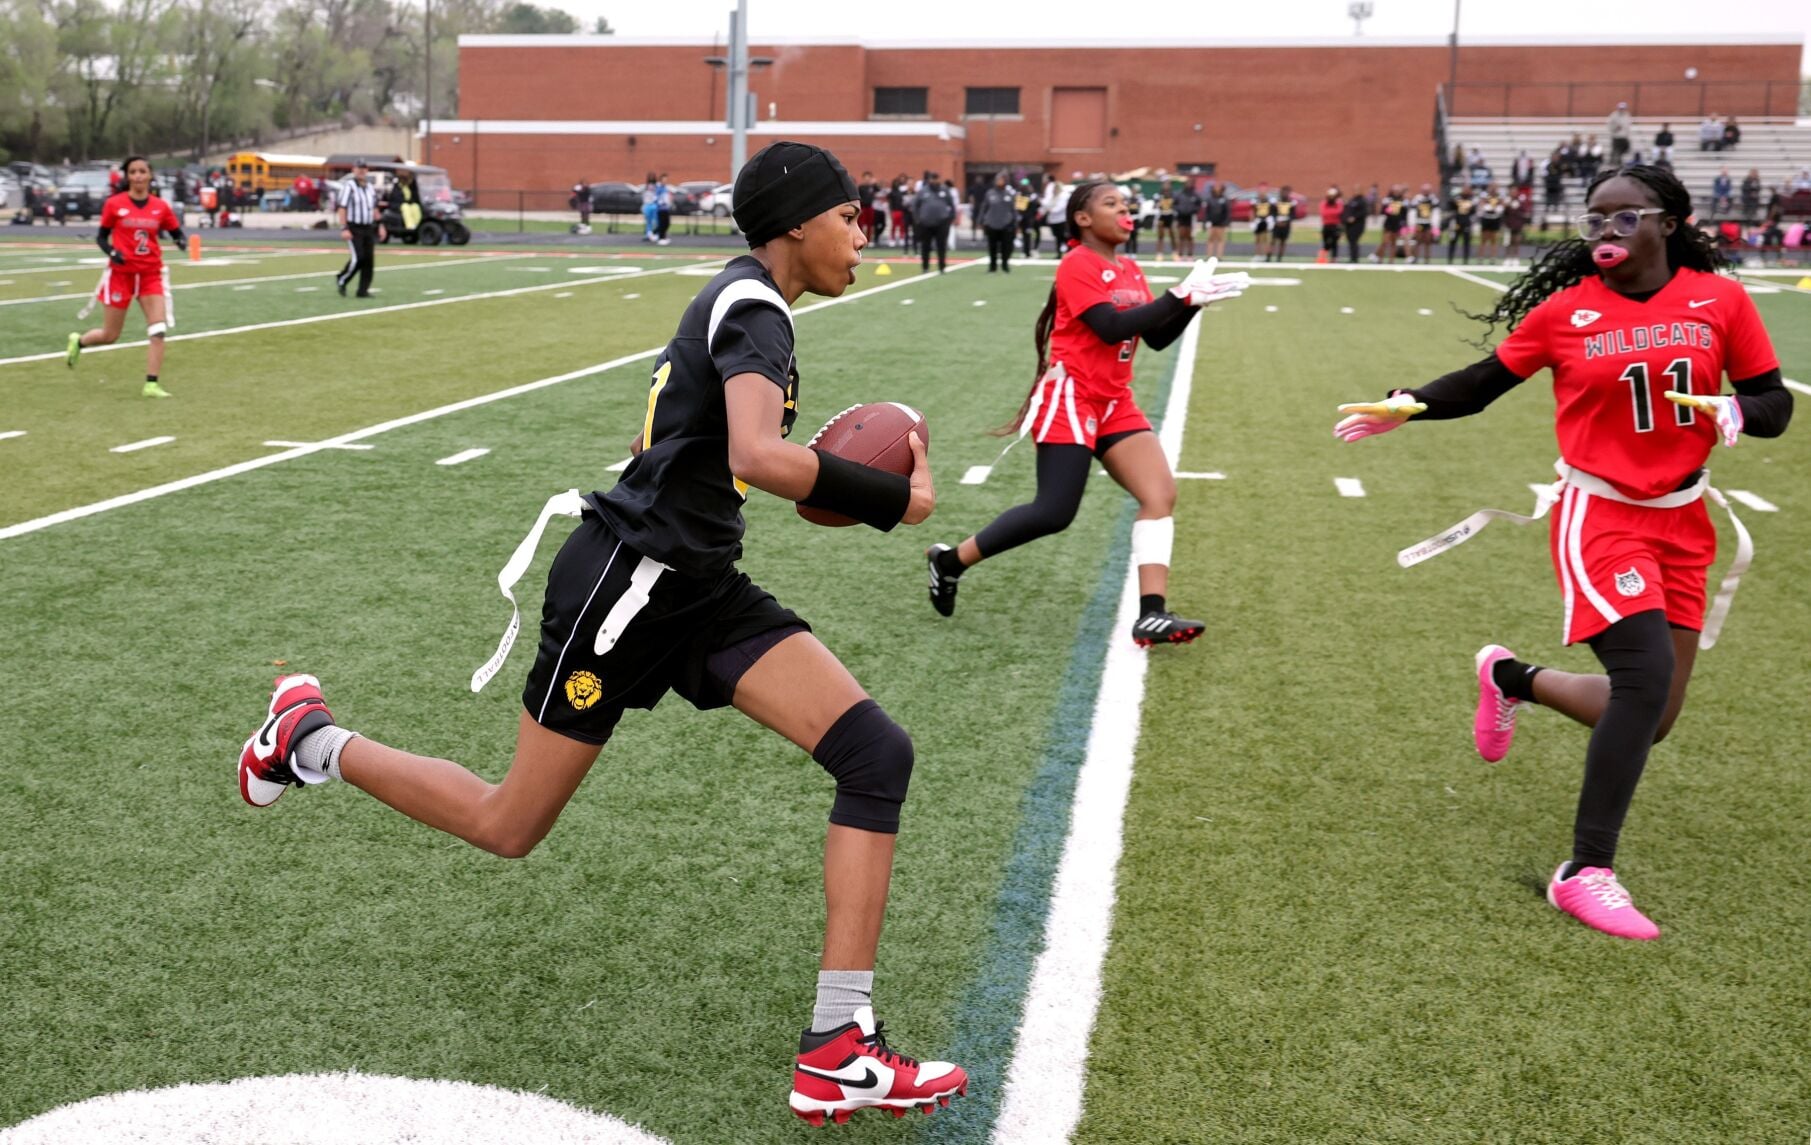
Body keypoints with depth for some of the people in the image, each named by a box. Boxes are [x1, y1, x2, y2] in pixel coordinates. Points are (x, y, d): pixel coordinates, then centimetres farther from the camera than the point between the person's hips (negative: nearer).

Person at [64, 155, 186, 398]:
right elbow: (101, 237, 3)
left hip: (151, 273, 2)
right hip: (121, 273, -2)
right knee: (110, 336, 7)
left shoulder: (161, 207, 0)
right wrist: (111, 252, -17)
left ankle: (151, 384, -8)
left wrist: (180, 241, -16)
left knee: (158, 330, -13)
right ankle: (79, 340, 41)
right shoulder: (114, 204, -5)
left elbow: (177, 233, 7)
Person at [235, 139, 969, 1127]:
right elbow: (757, 454, -32)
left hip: (698, 588, 9)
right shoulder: (755, 307, -14)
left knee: (879, 756, -9)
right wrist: (889, 499, -19)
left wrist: (822, 483, 12)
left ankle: (838, 1054, -9)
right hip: (627, 580, -9)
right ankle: (311, 738, 32)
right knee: (507, 827, 6)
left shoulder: (736, 299, 16)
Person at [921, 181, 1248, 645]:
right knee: (1054, 513, -10)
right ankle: (951, 560, 9)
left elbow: (1157, 337, 13)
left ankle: (1151, 614, -8)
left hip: (1115, 402, 8)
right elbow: (1111, 327, -23)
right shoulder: (1078, 265, -12)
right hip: (1070, 398, -8)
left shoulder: (1130, 270, 13)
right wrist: (1179, 296, -23)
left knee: (1160, 493, -6)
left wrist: (1193, 300, -2)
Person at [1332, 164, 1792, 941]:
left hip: (1682, 524, 4)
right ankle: (1586, 872, -13)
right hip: (1600, 515, -4)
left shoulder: (1720, 299, -2)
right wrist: (1408, 406, -10)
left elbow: (1774, 403, 3)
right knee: (1647, 676, -23)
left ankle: (1511, 679, 35)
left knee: (1649, 718, 7)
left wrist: (1739, 410, -19)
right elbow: (1482, 384, 5)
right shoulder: (1565, 312, -5)